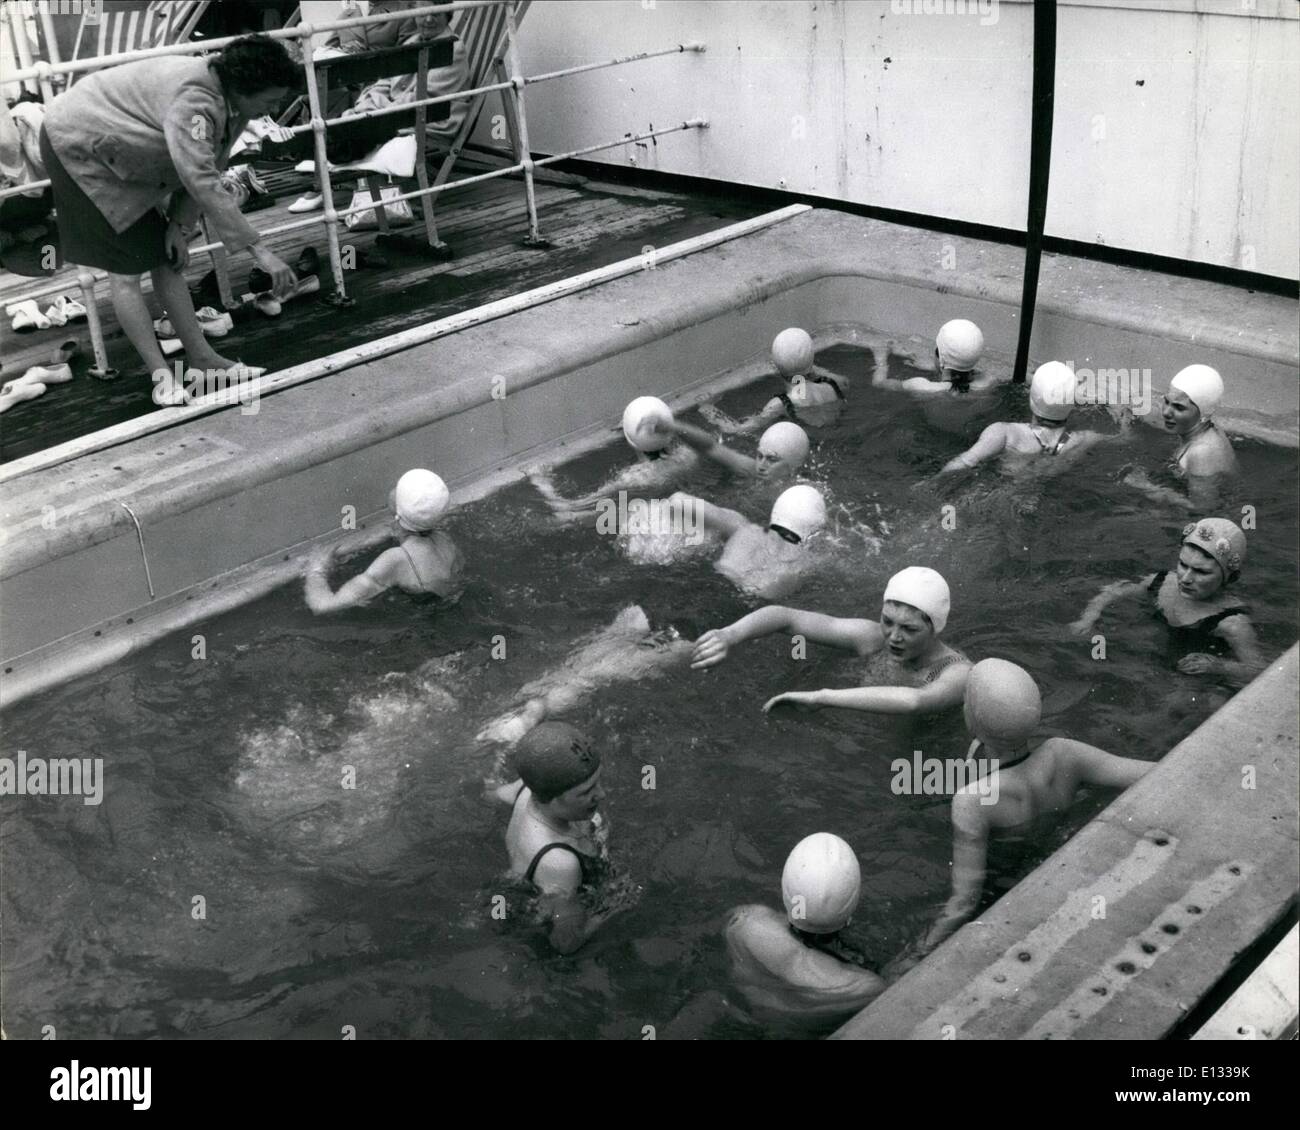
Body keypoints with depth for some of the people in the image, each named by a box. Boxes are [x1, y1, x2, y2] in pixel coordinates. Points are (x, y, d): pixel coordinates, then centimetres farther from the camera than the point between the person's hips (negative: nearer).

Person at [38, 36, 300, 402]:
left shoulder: (233, 103, -7)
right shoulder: (193, 101, -36)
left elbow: (205, 170, -1)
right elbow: (202, 183, -43)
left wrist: (181, 225, -11)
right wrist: (259, 250, -44)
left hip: (118, 151, 9)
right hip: (80, 146, -9)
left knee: (165, 258, 6)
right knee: (125, 268, -8)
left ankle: (201, 356, 10)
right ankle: (160, 374, -6)